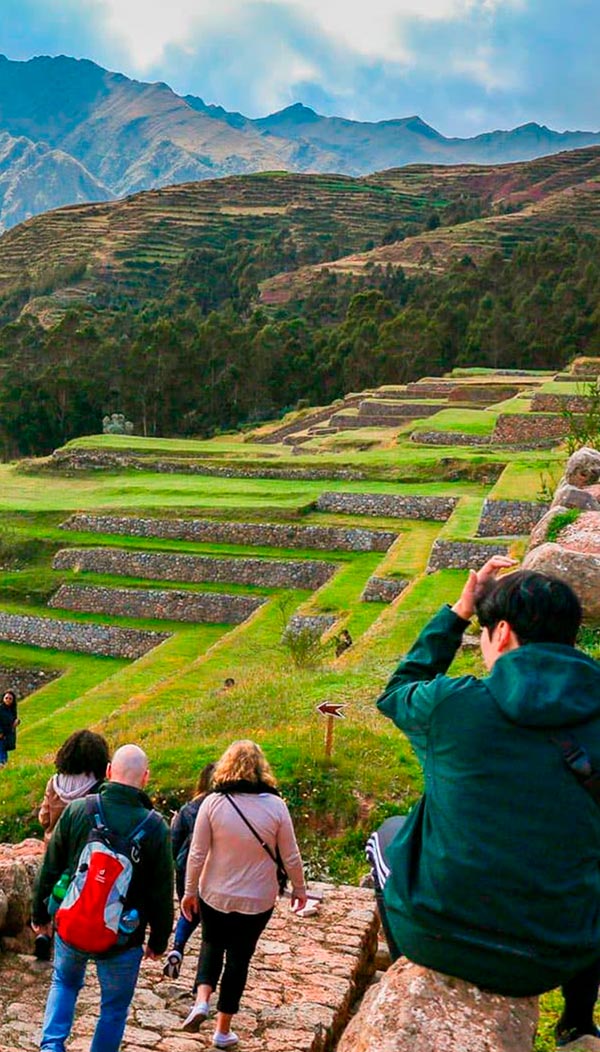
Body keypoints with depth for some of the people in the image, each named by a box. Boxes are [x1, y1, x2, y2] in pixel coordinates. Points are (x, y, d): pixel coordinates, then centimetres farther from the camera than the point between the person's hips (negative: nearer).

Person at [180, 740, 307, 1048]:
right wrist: (299, 888, 11)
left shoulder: (213, 803, -14)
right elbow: (290, 856, -4)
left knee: (212, 945, 25)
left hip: (214, 895, 0)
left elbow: (197, 853, -9)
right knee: (239, 959, 15)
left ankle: (201, 1001, 5)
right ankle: (223, 1030, 24)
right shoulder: (275, 805, -12)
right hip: (257, 900, 0)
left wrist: (190, 891, 4)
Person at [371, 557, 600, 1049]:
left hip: (437, 939, -1)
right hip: (551, 963, 1)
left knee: (388, 837, 30)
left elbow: (396, 693, 11)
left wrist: (457, 612, 13)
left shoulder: (452, 702, -14)